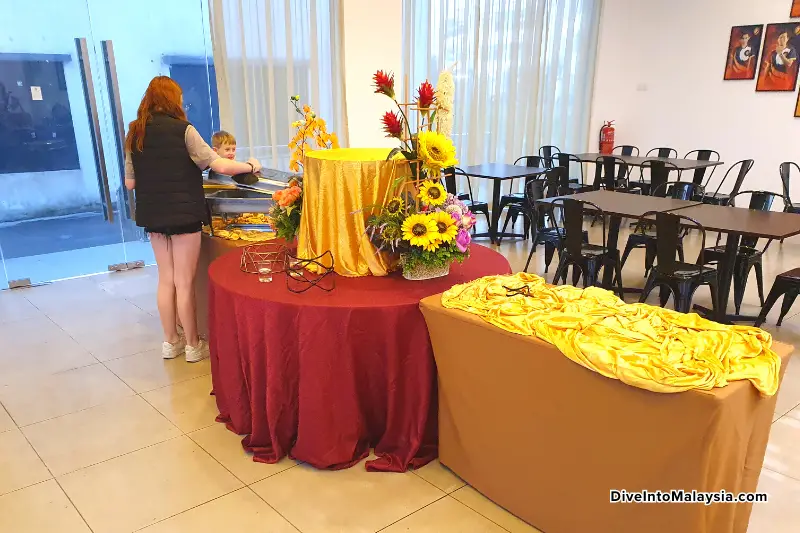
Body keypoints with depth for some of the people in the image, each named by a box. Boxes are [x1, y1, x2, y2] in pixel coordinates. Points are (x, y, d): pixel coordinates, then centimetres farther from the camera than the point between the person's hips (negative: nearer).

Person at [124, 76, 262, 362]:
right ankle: (193, 345, 15)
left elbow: (129, 182, 8)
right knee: (184, 283, 3)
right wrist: (251, 165, 1)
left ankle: (170, 341, 24)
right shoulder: (182, 130, -10)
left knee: (166, 279, 15)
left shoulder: (134, 133, 6)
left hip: (153, 215, 5)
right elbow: (219, 165, -15)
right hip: (183, 214, -5)